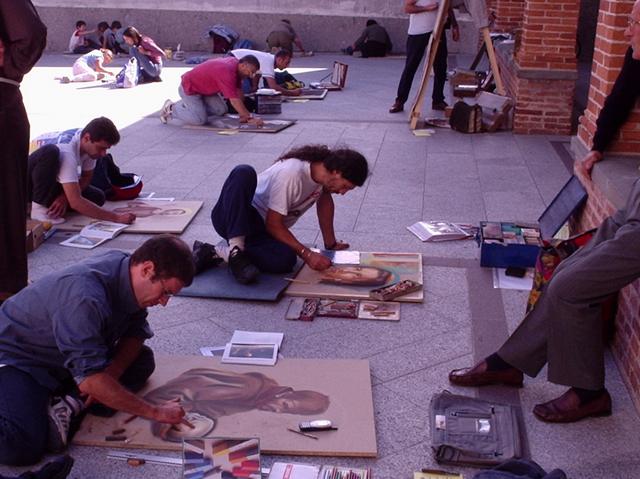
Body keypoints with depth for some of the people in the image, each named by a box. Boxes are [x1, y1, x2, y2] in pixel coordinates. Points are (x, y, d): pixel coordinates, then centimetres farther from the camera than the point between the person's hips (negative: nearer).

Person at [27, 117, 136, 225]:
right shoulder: (66, 154, -38)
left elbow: (86, 177, -1)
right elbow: (76, 202, -43)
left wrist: (64, 197, -19)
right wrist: (116, 217, -44)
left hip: (52, 183, 7)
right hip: (31, 183, -7)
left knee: (98, 197, -12)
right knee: (51, 152, -38)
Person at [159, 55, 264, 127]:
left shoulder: (235, 63, -4)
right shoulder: (227, 72, -33)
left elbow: (238, 91, 0)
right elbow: (234, 100, -37)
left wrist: (243, 115, -3)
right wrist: (250, 118, -34)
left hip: (204, 88, 10)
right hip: (189, 88, -10)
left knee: (221, 110, 3)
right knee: (200, 120, -20)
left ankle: (186, 105, 17)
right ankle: (172, 108, 1)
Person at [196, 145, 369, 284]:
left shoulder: (326, 165, -3)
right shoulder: (290, 174, -27)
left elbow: (324, 199, 17)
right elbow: (273, 224, -22)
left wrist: (330, 243, 18)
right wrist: (307, 254, -24)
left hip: (261, 230, 7)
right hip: (232, 218, -6)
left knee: (286, 260, -29)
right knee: (244, 172, -38)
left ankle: (219, 252, -14)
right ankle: (235, 250, -35)